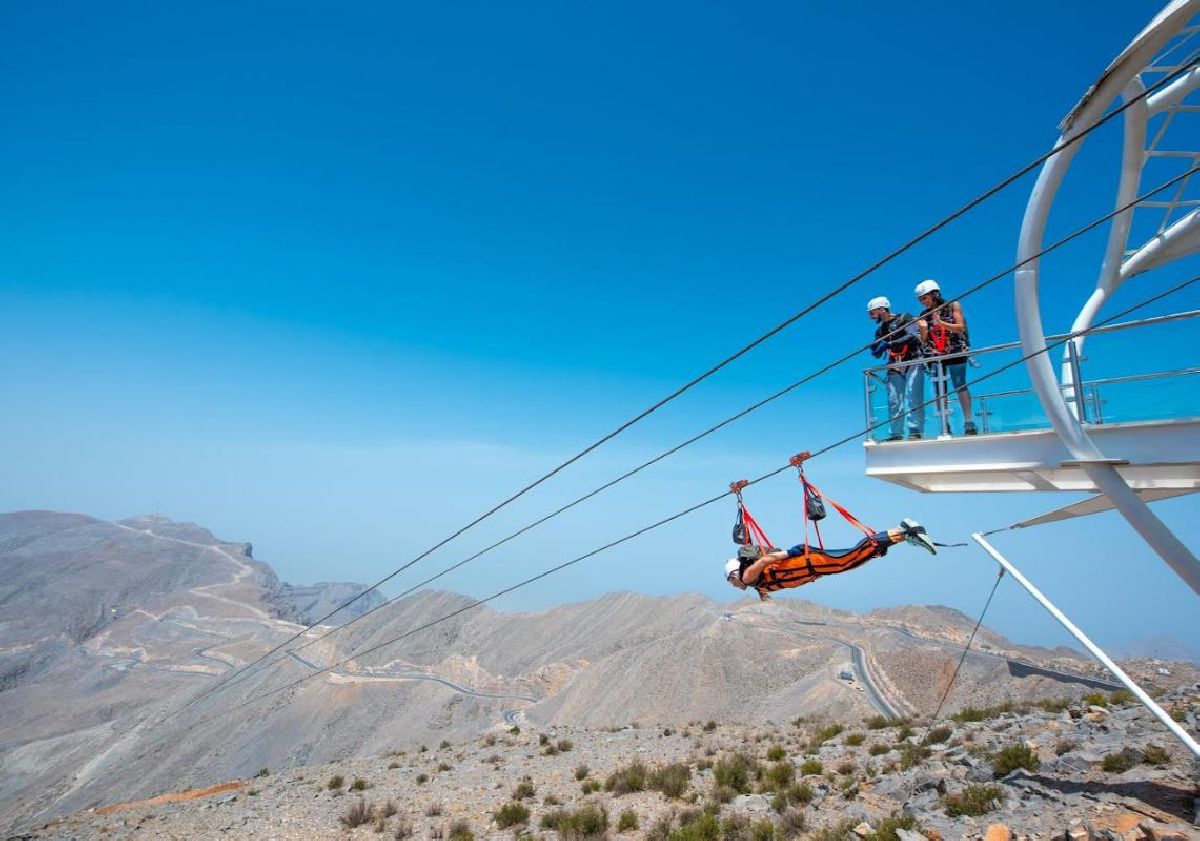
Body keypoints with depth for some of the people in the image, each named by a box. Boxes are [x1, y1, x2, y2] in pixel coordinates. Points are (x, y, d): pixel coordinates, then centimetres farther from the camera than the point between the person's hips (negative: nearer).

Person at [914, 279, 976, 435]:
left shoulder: (953, 306, 2)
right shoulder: (924, 315, 9)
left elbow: (960, 327, -6)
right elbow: (923, 340, 8)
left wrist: (941, 323, -16)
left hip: (955, 353, -3)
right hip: (934, 356, 4)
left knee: (960, 387, -7)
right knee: (939, 391, 2)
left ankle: (969, 422, -5)